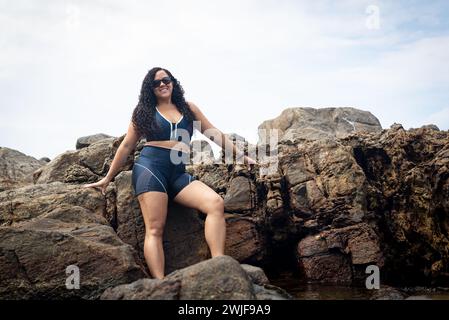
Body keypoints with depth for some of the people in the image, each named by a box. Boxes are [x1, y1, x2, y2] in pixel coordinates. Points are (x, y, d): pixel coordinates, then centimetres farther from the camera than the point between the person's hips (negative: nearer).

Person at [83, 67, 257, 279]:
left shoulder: (188, 108, 18)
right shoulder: (145, 111, 12)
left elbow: (215, 134, 19)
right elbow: (126, 146, 15)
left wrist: (241, 156, 16)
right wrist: (108, 178, 16)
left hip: (179, 173, 3)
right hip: (151, 168, -3)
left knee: (216, 203, -21)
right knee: (155, 229, -15)